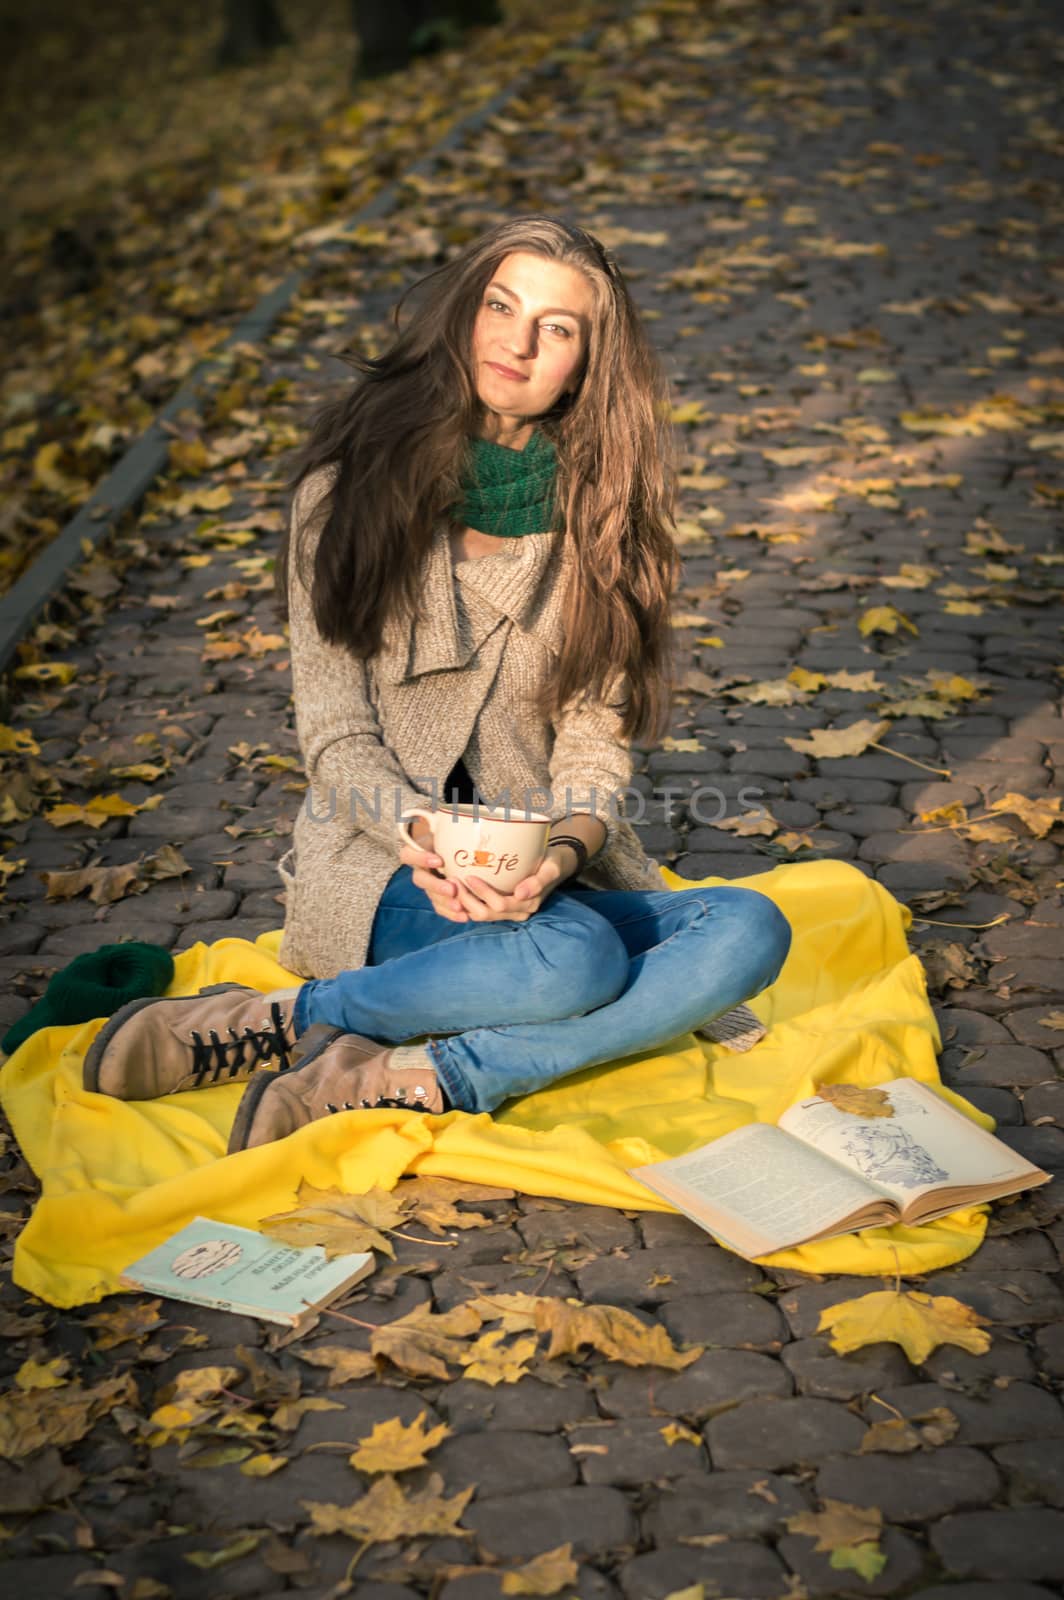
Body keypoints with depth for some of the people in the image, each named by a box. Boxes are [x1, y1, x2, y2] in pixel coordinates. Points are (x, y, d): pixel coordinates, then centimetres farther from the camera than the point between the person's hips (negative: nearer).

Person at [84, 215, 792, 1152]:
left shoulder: (595, 512, 6)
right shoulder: (351, 487, -1)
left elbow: (595, 734, 2)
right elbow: (335, 738, -4)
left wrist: (572, 843, -21)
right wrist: (425, 836, -23)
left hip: (550, 874, 4)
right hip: (383, 862, -4)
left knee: (749, 932, -25)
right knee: (575, 956, -35)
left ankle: (417, 1078, -28)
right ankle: (261, 1022, -19)